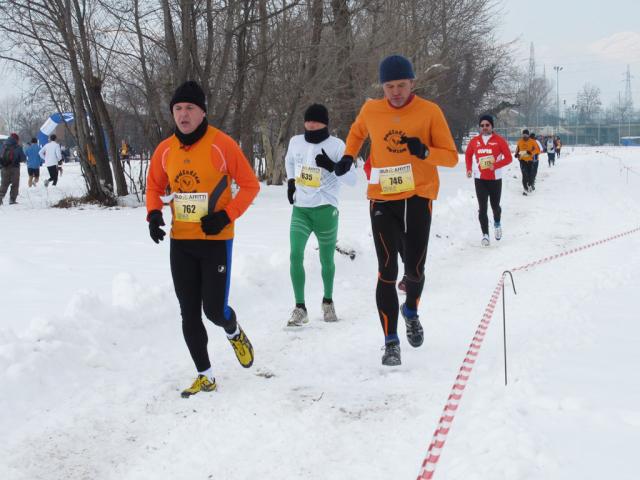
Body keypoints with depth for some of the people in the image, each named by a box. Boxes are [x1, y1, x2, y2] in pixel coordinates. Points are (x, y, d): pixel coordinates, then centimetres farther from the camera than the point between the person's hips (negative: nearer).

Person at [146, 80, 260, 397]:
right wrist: (154, 214, -3)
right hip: (180, 242, 4)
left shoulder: (221, 145, -11)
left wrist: (226, 216, -16)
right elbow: (154, 186, 17)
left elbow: (250, 185, -6)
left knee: (214, 310, -5)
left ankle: (234, 333, 31)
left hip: (215, 240, -4)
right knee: (189, 314, 5)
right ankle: (205, 376, 17)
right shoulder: (165, 150, 3)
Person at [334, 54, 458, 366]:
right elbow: (357, 132, 25)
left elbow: (451, 156, -3)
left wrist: (425, 152, -21)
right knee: (387, 272, -4)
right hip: (382, 200, 1)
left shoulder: (430, 112, -4)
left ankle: (411, 311, 38)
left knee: (415, 268, 3)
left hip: (418, 198, 0)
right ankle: (391, 342, 4)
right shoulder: (371, 110, 2)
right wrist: (348, 156, 9)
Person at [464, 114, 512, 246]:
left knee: (495, 206, 9)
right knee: (482, 208, -5)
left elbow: (508, 158, -7)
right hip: (480, 179, 1)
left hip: (495, 179, -1)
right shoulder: (474, 141, 2)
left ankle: (497, 223, 41)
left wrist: (496, 165, -22)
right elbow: (468, 155, 18)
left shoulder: (499, 140, -7)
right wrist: (469, 169, 3)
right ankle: (485, 234, 0)